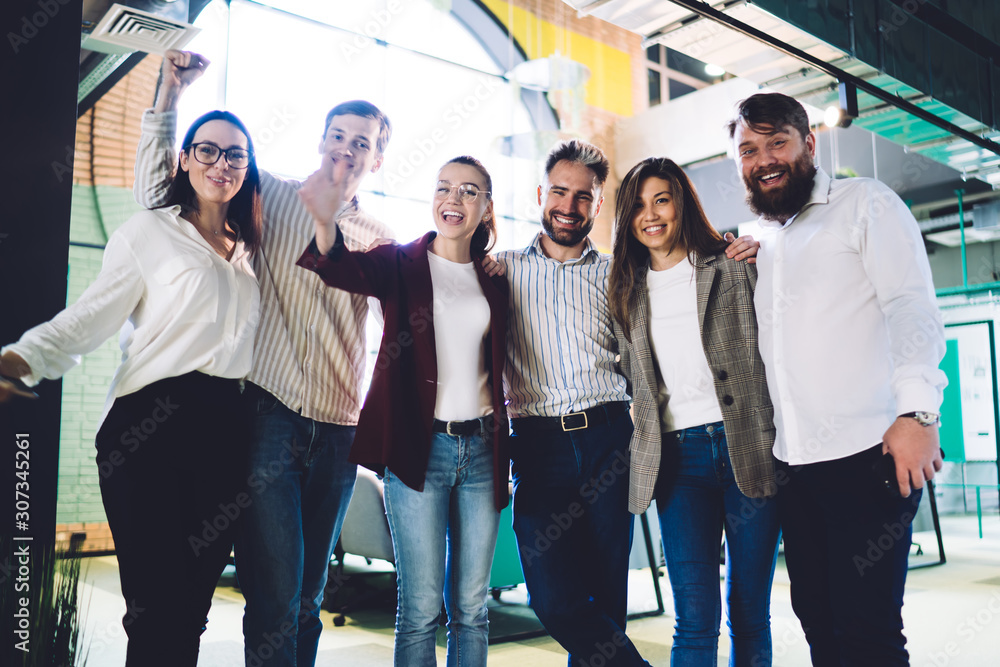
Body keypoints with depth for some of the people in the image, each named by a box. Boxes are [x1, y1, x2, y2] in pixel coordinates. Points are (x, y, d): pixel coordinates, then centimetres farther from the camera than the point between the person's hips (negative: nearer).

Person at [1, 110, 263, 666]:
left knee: (193, 609, 6)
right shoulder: (150, 231, 5)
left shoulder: (247, 250, 19)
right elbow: (89, 318, -2)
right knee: (157, 610, -9)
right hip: (149, 431, -4)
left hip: (225, 433, 5)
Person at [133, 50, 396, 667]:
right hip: (271, 413, -3)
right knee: (275, 599, -8)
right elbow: (158, 188, 1)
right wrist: (172, 92, -5)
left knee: (308, 598, 14)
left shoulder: (380, 238, 13)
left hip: (338, 429, 4)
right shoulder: (272, 198, 6)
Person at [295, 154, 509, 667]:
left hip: (481, 449, 4)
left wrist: (504, 447, 10)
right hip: (418, 447, -3)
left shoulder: (494, 280, 11)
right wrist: (326, 225, -43)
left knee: (471, 607, 11)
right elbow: (346, 270, -21)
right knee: (421, 607, -1)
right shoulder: (402, 263, 1)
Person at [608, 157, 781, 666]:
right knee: (695, 619, -3)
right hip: (676, 457, 1)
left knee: (750, 615, 6)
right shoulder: (628, 291, 13)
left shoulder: (735, 266, 5)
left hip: (749, 448, -1)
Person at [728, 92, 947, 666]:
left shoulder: (864, 203, 2)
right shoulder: (766, 243, 21)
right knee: (818, 618, 12)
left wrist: (917, 411, -20)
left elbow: (913, 307, -10)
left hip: (867, 452, -6)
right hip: (796, 464, 7)